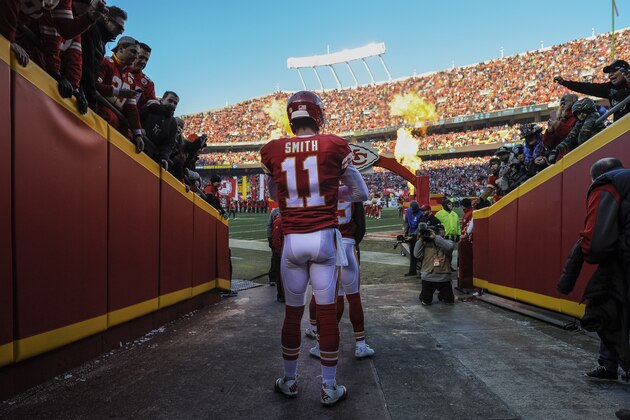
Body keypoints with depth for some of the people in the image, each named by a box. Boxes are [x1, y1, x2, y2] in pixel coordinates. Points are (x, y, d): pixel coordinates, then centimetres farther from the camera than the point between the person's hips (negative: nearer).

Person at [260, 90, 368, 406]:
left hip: (292, 240, 2)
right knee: (328, 312, 7)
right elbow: (361, 194, 8)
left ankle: (289, 381, 30)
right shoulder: (334, 146, -1)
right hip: (324, 238, -1)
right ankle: (329, 388, 18)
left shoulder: (272, 151, 3)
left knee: (292, 312, 14)